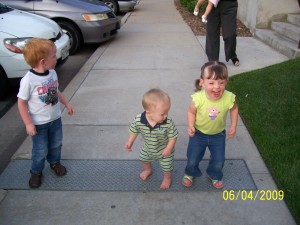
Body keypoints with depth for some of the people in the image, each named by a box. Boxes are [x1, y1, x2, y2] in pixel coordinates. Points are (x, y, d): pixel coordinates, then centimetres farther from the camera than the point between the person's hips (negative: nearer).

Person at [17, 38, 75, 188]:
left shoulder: (52, 73, -6)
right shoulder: (28, 80, -26)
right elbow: (21, 103, -19)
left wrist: (67, 104, 16)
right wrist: (28, 124, -19)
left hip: (55, 118, 6)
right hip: (39, 124, -5)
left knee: (56, 144, 21)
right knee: (40, 150, 9)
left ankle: (55, 162, 48)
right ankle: (36, 172, 33)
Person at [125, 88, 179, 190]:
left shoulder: (168, 123, -38)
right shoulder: (138, 120, -33)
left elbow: (173, 137, -22)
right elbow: (134, 130, -11)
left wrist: (169, 148, -28)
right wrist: (130, 142, -9)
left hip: (164, 150, -3)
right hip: (148, 149, 3)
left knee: (167, 167, 18)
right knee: (144, 159, 30)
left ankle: (167, 178, 54)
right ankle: (148, 170, 66)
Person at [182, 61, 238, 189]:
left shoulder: (228, 98, -29)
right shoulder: (198, 98, -33)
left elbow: (234, 109, -4)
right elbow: (191, 112, -13)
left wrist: (233, 126, -8)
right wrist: (190, 126, -26)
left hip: (218, 134, 2)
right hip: (198, 133, -1)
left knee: (218, 160, 16)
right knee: (192, 158, 12)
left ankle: (214, 175, 49)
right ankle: (190, 173, 46)